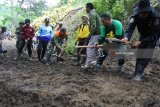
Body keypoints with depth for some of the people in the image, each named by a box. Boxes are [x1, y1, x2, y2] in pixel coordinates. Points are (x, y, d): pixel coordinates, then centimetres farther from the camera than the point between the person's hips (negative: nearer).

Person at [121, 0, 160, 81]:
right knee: (140, 54, -1)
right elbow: (130, 29, -34)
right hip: (143, 36, 3)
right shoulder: (135, 17, -26)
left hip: (152, 37, -3)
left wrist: (141, 42, -45)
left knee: (146, 56, -14)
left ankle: (138, 73, -7)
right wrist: (126, 37, -57)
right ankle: (138, 73, 9)